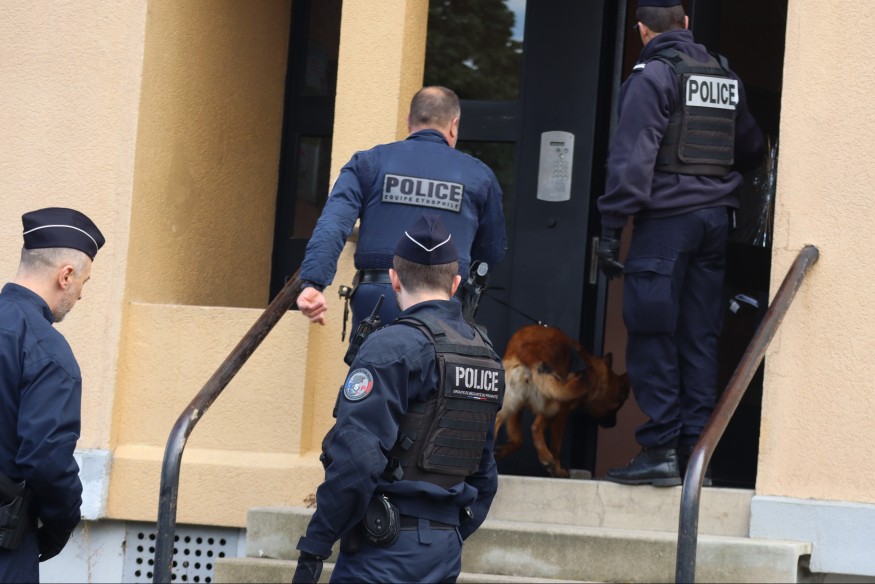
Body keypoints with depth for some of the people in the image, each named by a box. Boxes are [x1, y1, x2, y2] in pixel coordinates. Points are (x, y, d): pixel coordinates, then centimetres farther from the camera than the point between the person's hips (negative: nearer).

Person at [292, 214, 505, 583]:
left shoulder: (393, 347, -11)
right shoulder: (486, 356, 15)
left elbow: (356, 458, -19)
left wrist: (314, 547, -14)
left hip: (387, 552, -8)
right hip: (445, 553, 8)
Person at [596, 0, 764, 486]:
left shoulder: (654, 75, -6)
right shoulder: (726, 75, 14)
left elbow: (633, 155, -14)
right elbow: (751, 147, 25)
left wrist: (612, 226, -14)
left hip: (667, 216, -6)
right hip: (716, 217, 6)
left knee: (653, 336, -4)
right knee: (701, 337, 8)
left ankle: (660, 449, -8)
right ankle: (695, 449, 6)